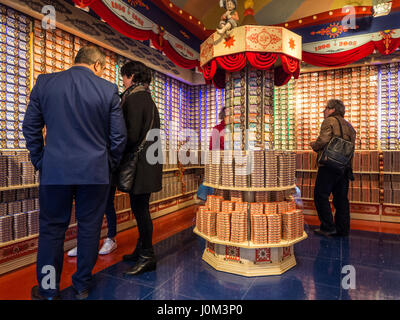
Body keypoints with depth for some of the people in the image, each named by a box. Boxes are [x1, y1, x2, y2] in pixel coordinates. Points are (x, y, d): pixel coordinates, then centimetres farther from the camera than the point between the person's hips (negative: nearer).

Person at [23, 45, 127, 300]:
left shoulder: (45, 82, 4)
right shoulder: (108, 89, -3)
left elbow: (30, 127, 7)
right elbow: (119, 136, -2)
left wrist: (40, 162, 16)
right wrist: (109, 165, 11)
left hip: (54, 171, 2)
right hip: (95, 173, -1)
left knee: (52, 229, 13)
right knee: (89, 229, 11)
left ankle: (48, 291, 26)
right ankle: (83, 286, 26)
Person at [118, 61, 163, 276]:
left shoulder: (133, 98, -11)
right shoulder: (147, 97, 19)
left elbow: (132, 135, -18)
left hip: (140, 161, -10)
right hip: (148, 159, 10)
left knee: (139, 208, -4)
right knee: (140, 207, 15)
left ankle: (148, 257, 6)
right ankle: (142, 250, 27)